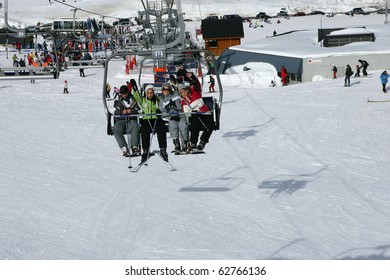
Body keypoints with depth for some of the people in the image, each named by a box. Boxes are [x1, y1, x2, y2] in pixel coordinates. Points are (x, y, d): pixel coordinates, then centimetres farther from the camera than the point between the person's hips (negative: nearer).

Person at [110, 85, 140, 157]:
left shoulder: (133, 100, 15)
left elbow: (139, 110, 5)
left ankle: (135, 148, -44)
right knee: (116, 129, -33)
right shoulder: (117, 101, 17)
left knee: (135, 127, -37)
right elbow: (113, 111, 4)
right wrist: (122, 112, -14)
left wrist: (131, 111, -15)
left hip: (132, 120, -1)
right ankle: (124, 149, -42)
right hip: (120, 120, 1)